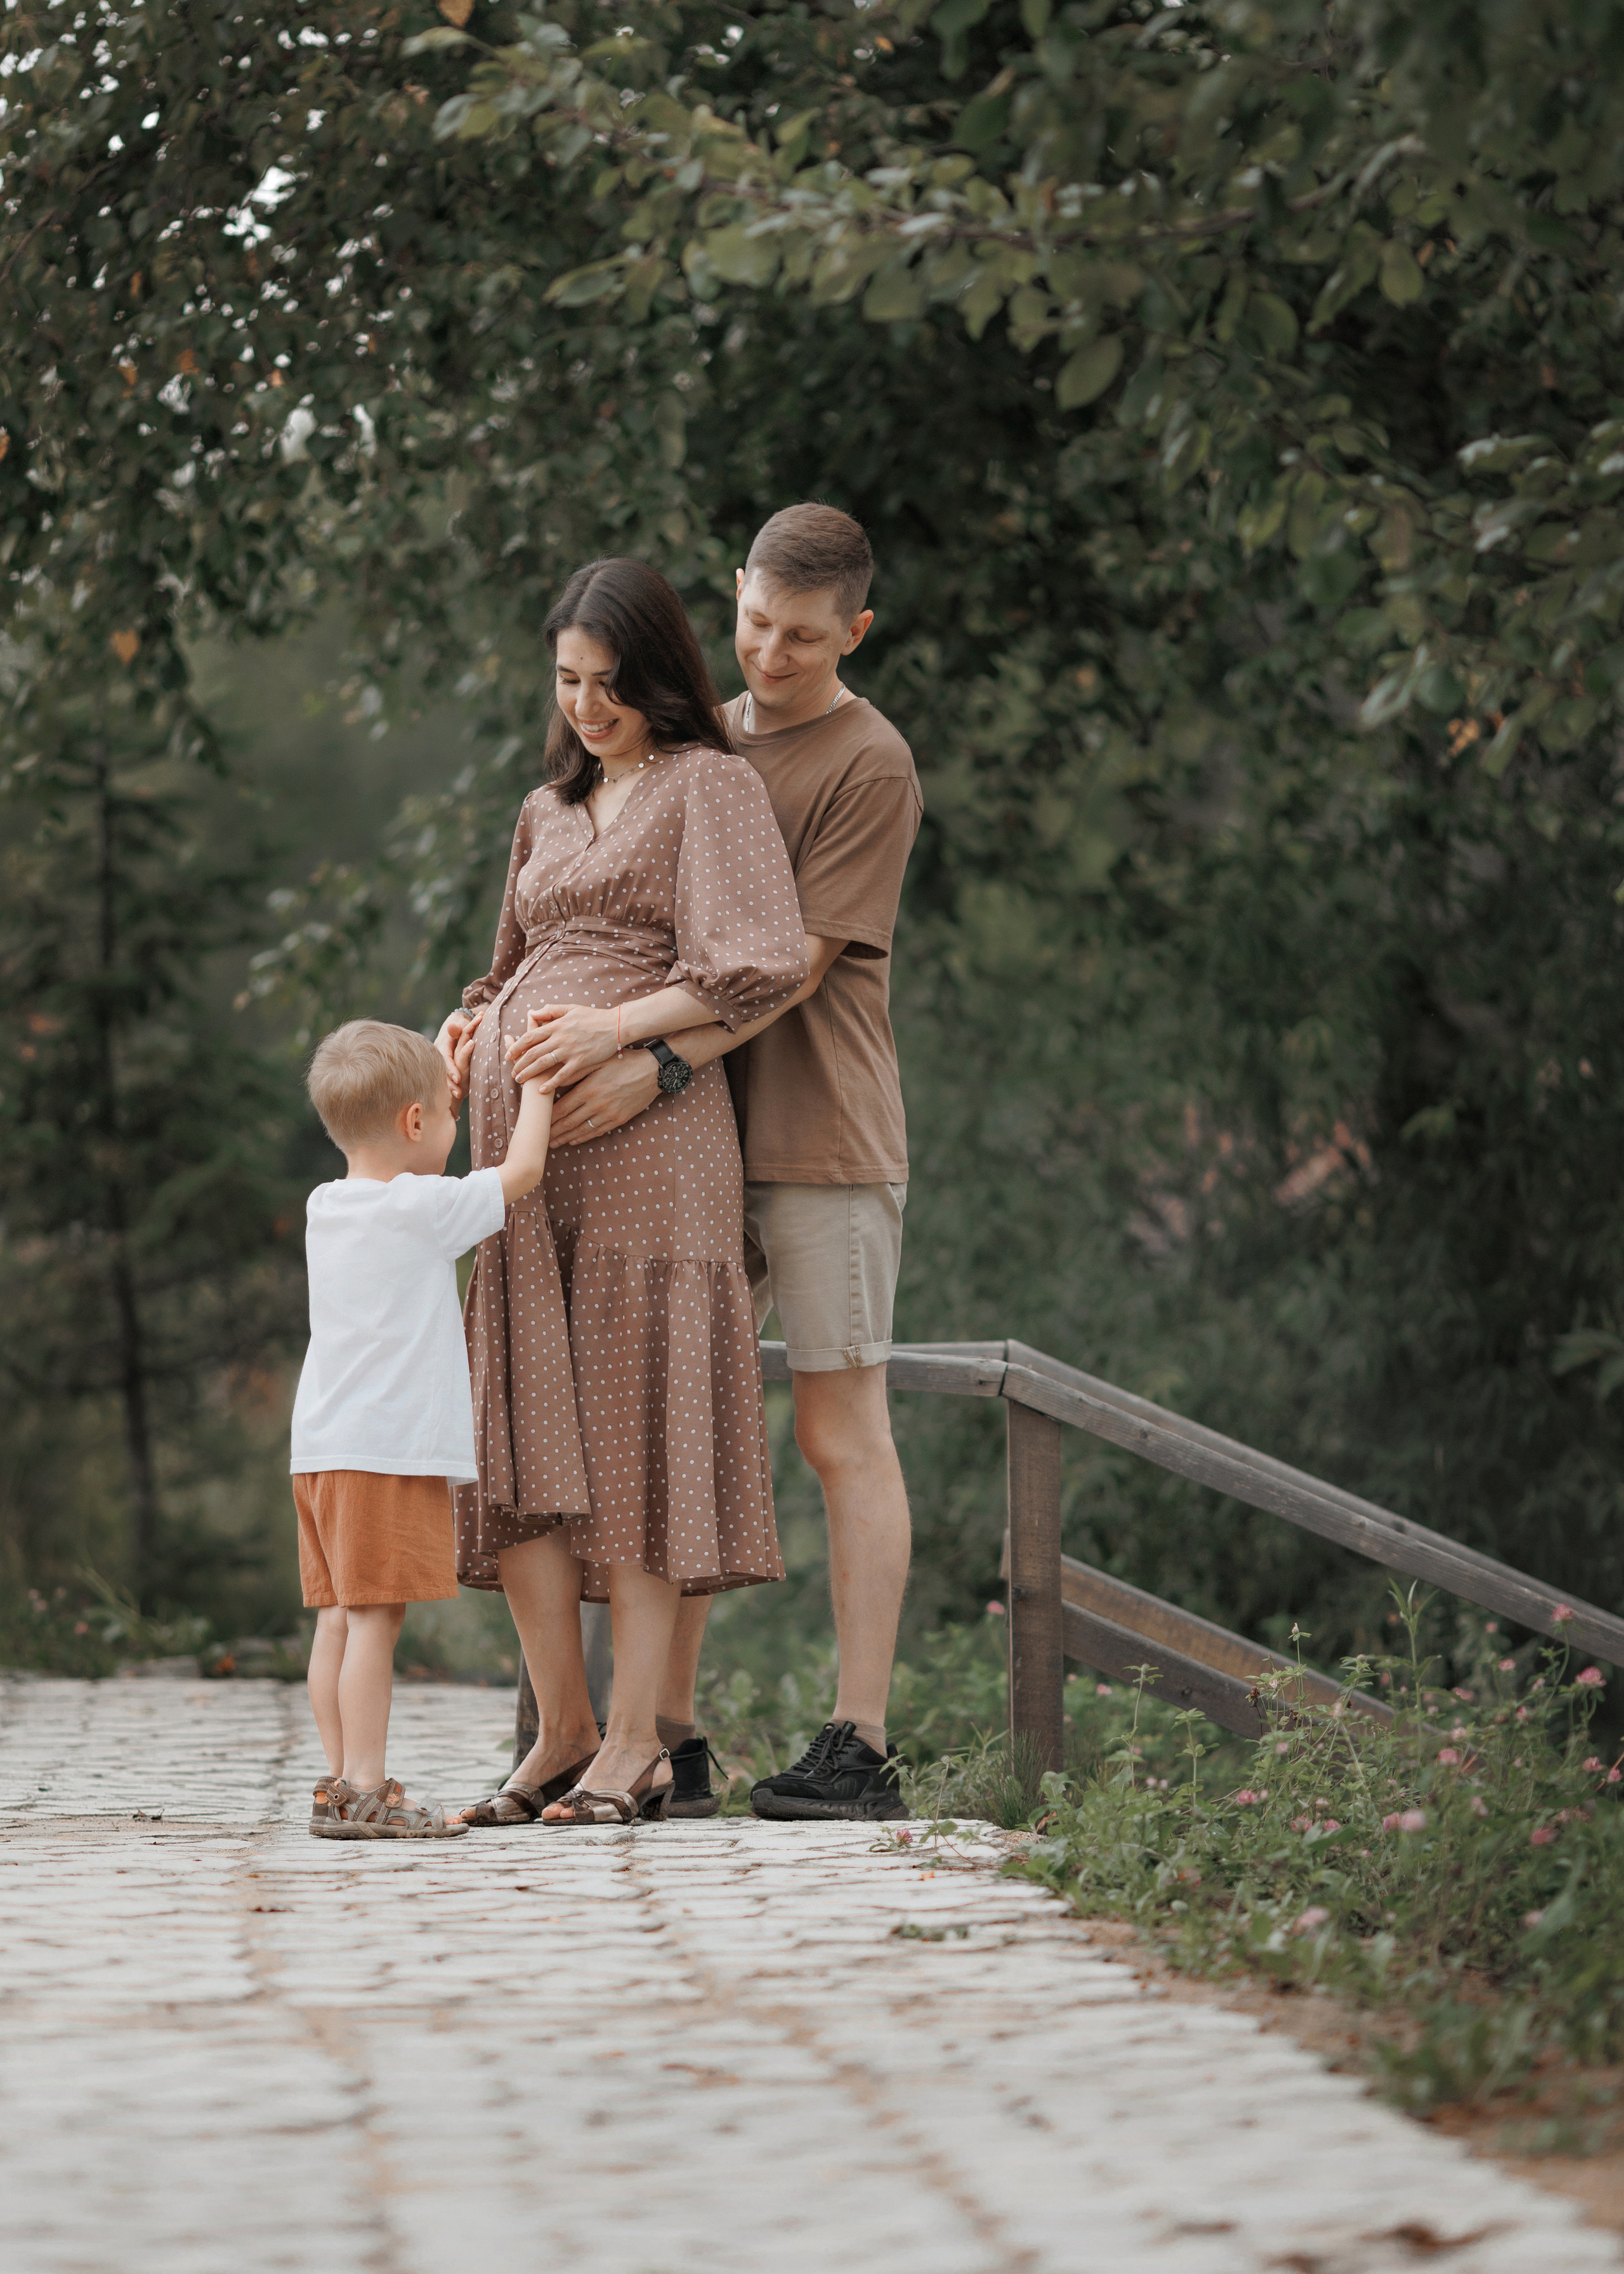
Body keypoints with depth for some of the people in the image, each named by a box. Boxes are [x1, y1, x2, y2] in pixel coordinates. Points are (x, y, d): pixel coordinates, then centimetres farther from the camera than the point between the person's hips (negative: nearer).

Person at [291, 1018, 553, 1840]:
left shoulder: (325, 1208, 13)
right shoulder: (424, 1209, -10)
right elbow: (520, 1171, -3)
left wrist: (439, 1080, 32)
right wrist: (536, 1085, 11)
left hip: (321, 1452, 8)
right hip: (390, 1449, -8)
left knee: (340, 1619, 7)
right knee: (375, 1617, -9)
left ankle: (342, 1782, 9)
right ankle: (363, 1789, -11)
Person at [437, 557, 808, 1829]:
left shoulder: (710, 785, 3)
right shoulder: (549, 811, 24)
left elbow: (759, 967, -8)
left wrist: (616, 1031, -16)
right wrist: (472, 1023, 13)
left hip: (643, 1134, -7)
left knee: (633, 1423, -8)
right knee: (517, 1431, 0)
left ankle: (636, 1745, -6)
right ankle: (563, 1734, 6)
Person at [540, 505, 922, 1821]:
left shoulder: (872, 765, -6)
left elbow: (799, 962, -14)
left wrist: (664, 1064, -24)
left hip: (821, 1138, -6)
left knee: (842, 1436, -5)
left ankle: (860, 1746, -4)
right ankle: (669, 1737, 10)